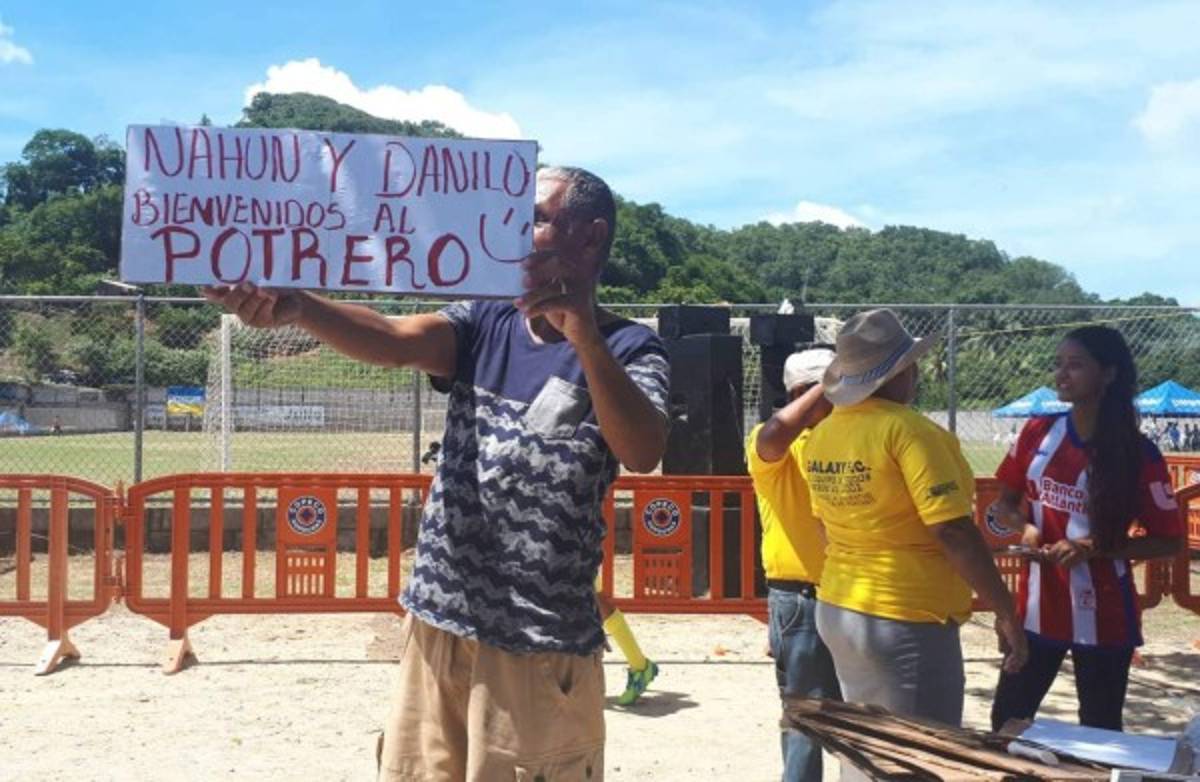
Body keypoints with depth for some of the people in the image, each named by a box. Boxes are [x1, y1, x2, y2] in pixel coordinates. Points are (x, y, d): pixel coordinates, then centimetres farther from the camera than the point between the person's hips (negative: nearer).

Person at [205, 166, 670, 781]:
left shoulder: (629, 350, -6)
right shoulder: (482, 325, 5)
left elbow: (643, 453, -23)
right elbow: (394, 340, -14)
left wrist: (584, 335, -32)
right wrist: (296, 304, -32)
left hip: (541, 648, -4)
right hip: (436, 625, 4)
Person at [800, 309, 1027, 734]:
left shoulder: (820, 435, 5)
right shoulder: (908, 431, -17)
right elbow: (953, 532, -19)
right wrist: (1006, 611, -11)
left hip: (836, 611, 8)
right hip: (906, 620, -8)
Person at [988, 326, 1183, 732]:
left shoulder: (1139, 454, -11)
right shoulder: (1038, 433, -1)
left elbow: (1170, 540, -8)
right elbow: (1004, 505, 10)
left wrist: (1096, 548, -21)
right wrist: (1026, 528, -12)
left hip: (1102, 615, -3)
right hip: (1037, 606, 3)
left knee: (1099, 732, 10)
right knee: (1007, 719, 10)